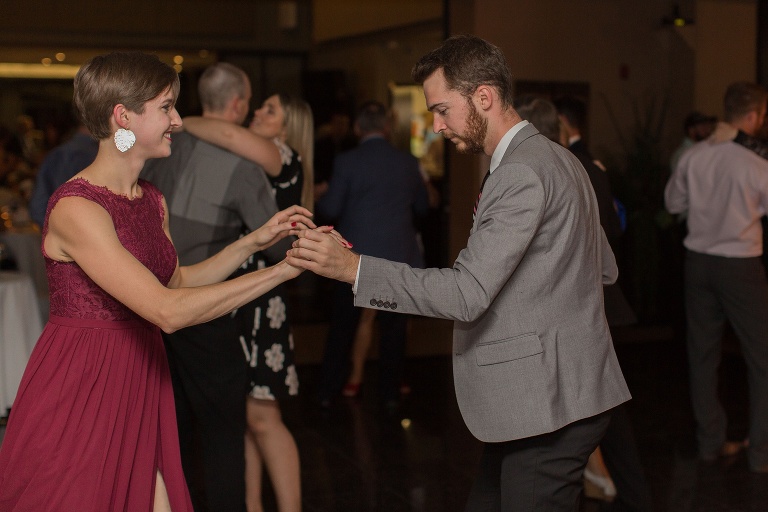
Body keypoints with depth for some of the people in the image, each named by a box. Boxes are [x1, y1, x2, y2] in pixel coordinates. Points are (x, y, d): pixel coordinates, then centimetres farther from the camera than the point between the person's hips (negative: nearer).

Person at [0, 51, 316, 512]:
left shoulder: (152, 201, 8)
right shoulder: (75, 207, -20)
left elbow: (178, 282, 18)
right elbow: (168, 311, -27)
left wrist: (254, 242, 7)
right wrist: (283, 270, -24)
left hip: (138, 388, 7)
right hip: (77, 396, -7)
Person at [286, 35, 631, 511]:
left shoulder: (522, 173, -18)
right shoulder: (559, 159, 14)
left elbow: (467, 293, -24)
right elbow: (605, 268, 22)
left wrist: (351, 266, -24)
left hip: (549, 405, -10)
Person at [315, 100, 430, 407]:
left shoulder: (346, 162, -9)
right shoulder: (408, 162, 1)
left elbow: (330, 210, -8)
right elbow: (422, 207, 11)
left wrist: (318, 200, 14)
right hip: (398, 256, 1)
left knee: (342, 327, 10)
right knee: (394, 328, 11)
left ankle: (328, 392, 17)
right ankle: (389, 393, 15)